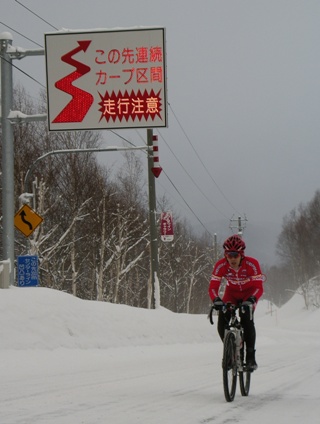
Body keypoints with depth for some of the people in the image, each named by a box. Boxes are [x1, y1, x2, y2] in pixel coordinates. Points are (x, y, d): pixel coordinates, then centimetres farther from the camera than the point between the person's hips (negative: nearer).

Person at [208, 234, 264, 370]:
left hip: (249, 294, -2)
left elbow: (259, 287, -32)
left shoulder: (252, 264, -31)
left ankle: (250, 356, -17)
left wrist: (251, 300, -52)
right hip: (231, 293, 2)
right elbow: (213, 286, -26)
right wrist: (216, 300, -47)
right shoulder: (221, 265, -26)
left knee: (247, 320, -27)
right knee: (222, 322, -18)